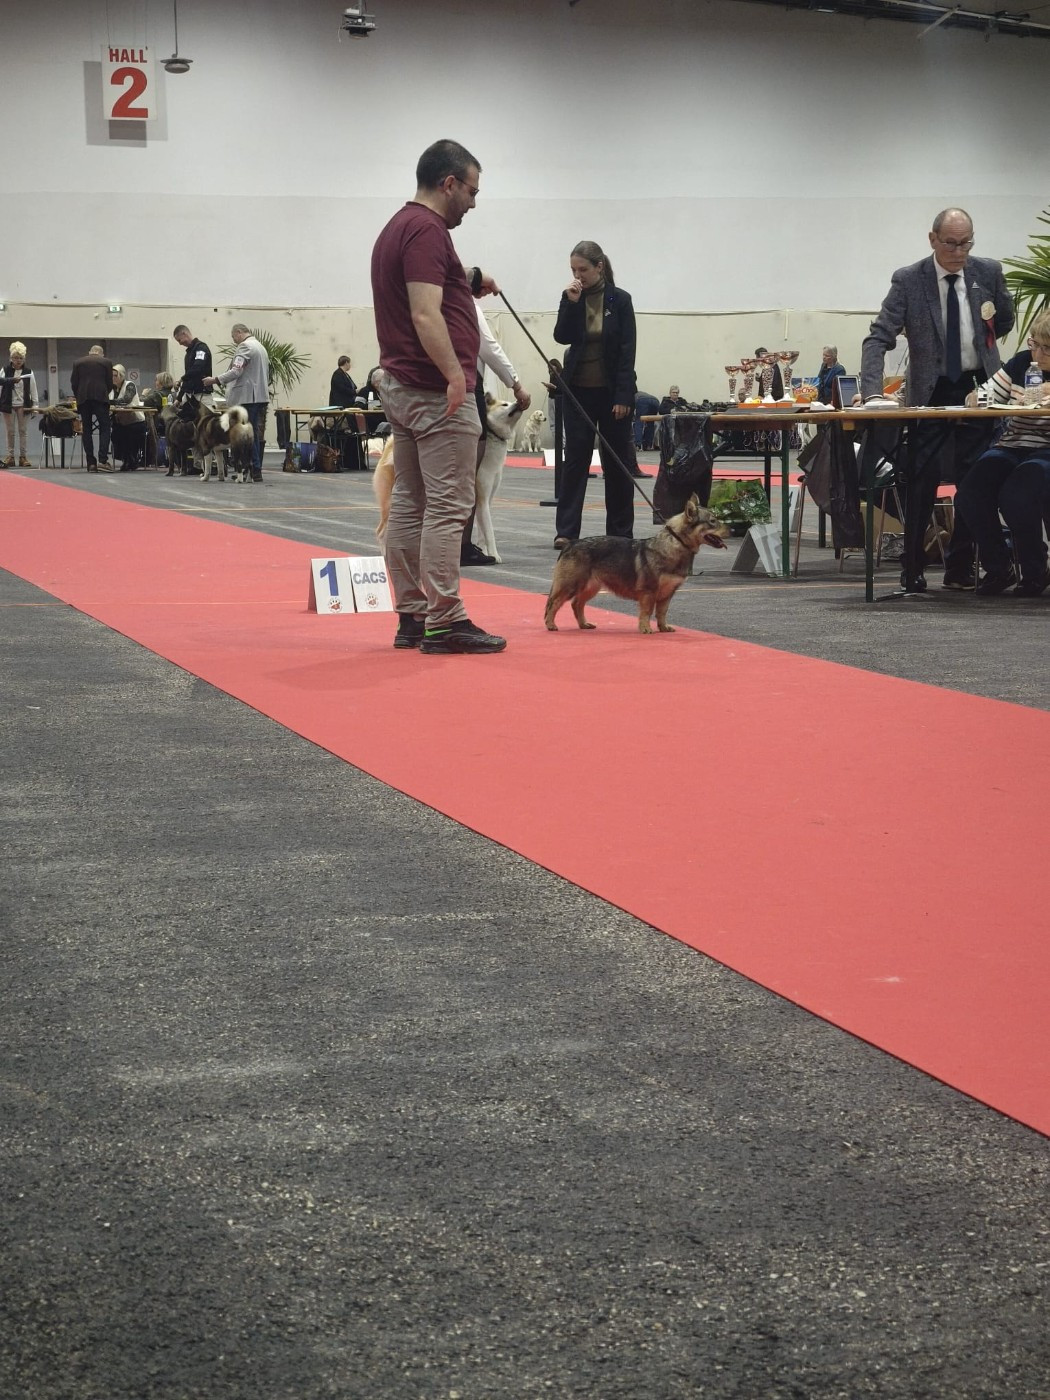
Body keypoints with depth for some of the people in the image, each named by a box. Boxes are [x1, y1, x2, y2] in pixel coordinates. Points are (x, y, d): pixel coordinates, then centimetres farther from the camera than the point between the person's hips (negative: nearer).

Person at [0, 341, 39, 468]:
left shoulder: (28, 373, 3)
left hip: (23, 405, 0)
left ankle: (23, 456, 4)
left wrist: (35, 405, -1)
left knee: (22, 431, 1)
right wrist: (12, 380, -23)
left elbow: (33, 390, 3)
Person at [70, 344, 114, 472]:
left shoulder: (78, 362, 11)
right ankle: (102, 460, -15)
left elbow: (73, 383, 8)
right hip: (101, 398, -2)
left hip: (83, 399, 2)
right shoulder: (106, 362, 7)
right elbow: (110, 383, 8)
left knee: (87, 430, 6)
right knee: (104, 428, 0)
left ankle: (91, 462, 2)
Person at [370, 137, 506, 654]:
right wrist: (455, 374, -30)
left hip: (400, 385, 11)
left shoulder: (397, 228, 19)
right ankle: (444, 623, -9)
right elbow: (426, 315, -24)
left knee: (408, 504, 10)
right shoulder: (427, 231, -13)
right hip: (436, 392, -11)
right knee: (447, 506, -9)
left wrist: (466, 284, 24)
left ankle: (412, 616, 13)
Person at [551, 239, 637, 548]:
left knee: (616, 460, 4)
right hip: (578, 390, 2)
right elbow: (562, 337, -5)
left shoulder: (620, 300, -4)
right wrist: (572, 303, -16)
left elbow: (627, 350, -6)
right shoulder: (571, 297, 3)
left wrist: (623, 396, -12)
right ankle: (566, 531, -3)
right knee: (575, 457, -2)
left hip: (611, 391, -2)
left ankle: (620, 531, 11)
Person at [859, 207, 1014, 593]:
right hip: (930, 393, -2)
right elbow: (878, 339, -16)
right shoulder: (908, 281, -10)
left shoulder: (989, 272, -2)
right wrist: (872, 393, -28)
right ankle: (913, 573, 3)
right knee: (920, 483, -4)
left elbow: (1004, 321, 17)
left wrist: (975, 346, 9)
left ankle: (960, 569, 11)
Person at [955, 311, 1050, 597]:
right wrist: (975, 398, -13)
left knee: (1017, 498, -32)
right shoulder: (1021, 363, 10)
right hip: (1012, 447, 5)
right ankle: (998, 568, 2)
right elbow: (983, 397, 10)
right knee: (969, 496, -20)